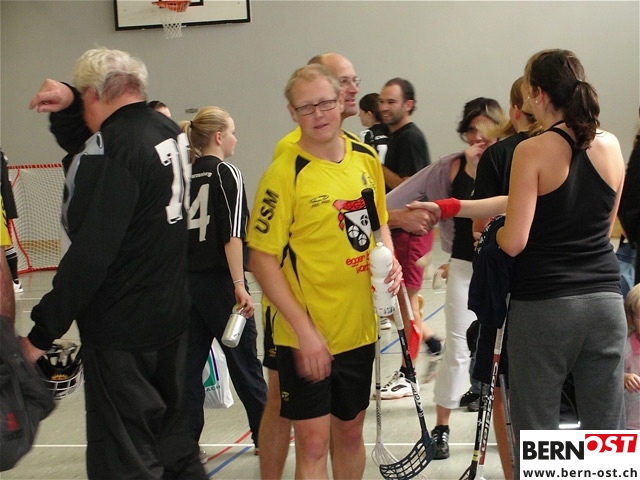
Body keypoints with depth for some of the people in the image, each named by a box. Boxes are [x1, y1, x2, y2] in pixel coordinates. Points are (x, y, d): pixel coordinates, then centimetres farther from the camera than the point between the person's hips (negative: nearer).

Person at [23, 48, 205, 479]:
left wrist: (44, 330, -18)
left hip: (121, 329, -9)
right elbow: (82, 148, 23)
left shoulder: (110, 147, -18)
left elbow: (89, 254, -24)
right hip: (174, 317, 9)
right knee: (175, 443, 19)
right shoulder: (169, 131, 8)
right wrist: (67, 105, 5)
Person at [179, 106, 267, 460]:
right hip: (219, 282, -6)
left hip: (186, 283, 6)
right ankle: (265, 436, 20)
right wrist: (239, 284, -18)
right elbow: (232, 234, -17)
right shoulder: (226, 173, -9)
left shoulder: (185, 175, 8)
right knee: (245, 363, 8)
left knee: (190, 365, 9)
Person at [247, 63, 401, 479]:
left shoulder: (366, 158, 3)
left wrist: (389, 261, -3)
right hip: (305, 335, -5)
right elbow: (262, 258, -15)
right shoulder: (285, 173, -15)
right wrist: (304, 330, -19)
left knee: (350, 432, 17)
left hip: (359, 328, 6)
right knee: (313, 442, -2)